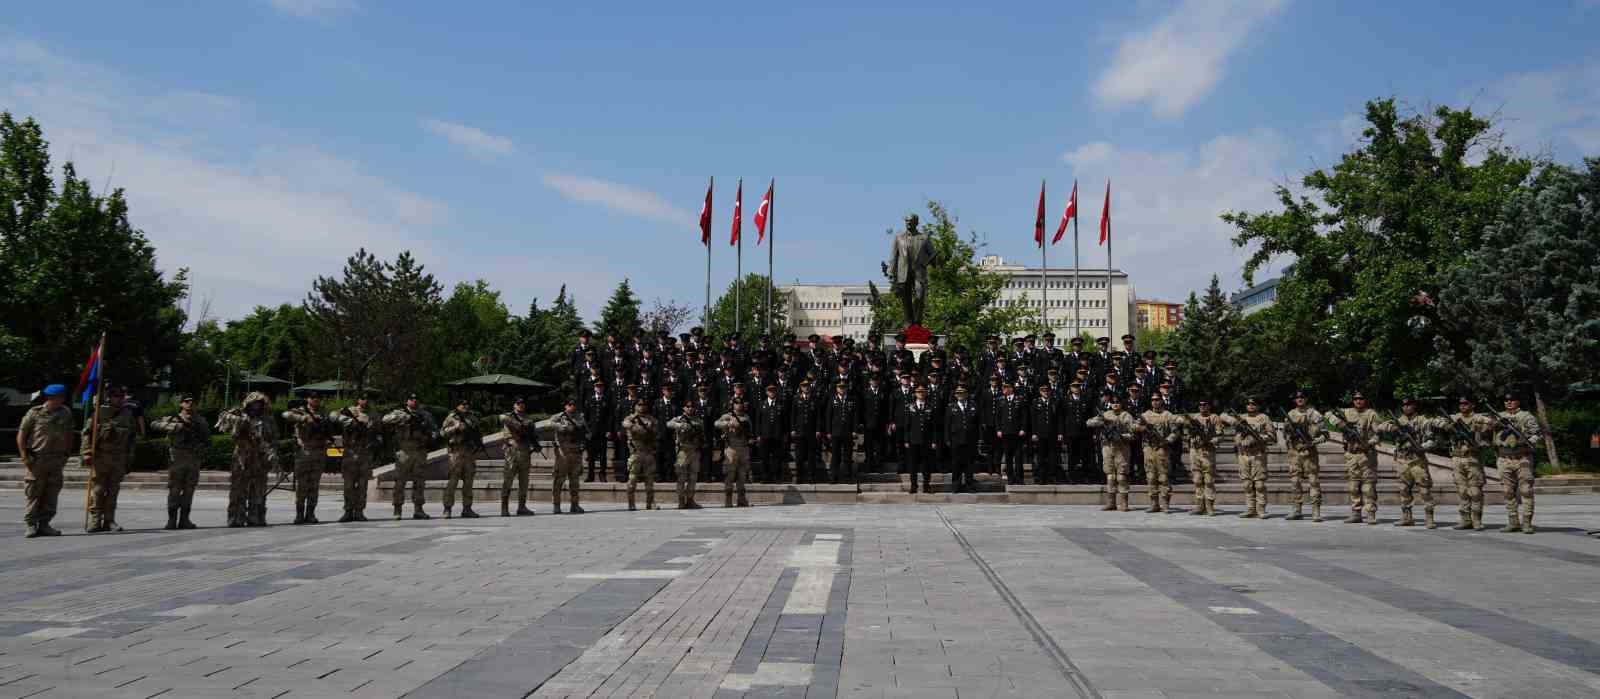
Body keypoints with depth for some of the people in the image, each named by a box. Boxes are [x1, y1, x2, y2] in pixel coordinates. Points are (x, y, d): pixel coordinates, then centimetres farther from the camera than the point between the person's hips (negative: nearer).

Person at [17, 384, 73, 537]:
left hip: (57, 460, 4)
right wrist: (24, 457, -7)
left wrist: (67, 454, 12)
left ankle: (44, 524, 13)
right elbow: (21, 435, -1)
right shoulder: (34, 413, -4)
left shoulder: (66, 413, 8)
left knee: (51, 494, 5)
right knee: (33, 493, -2)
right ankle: (31, 525, 5)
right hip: (37, 460, -4)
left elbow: (69, 434, 17)